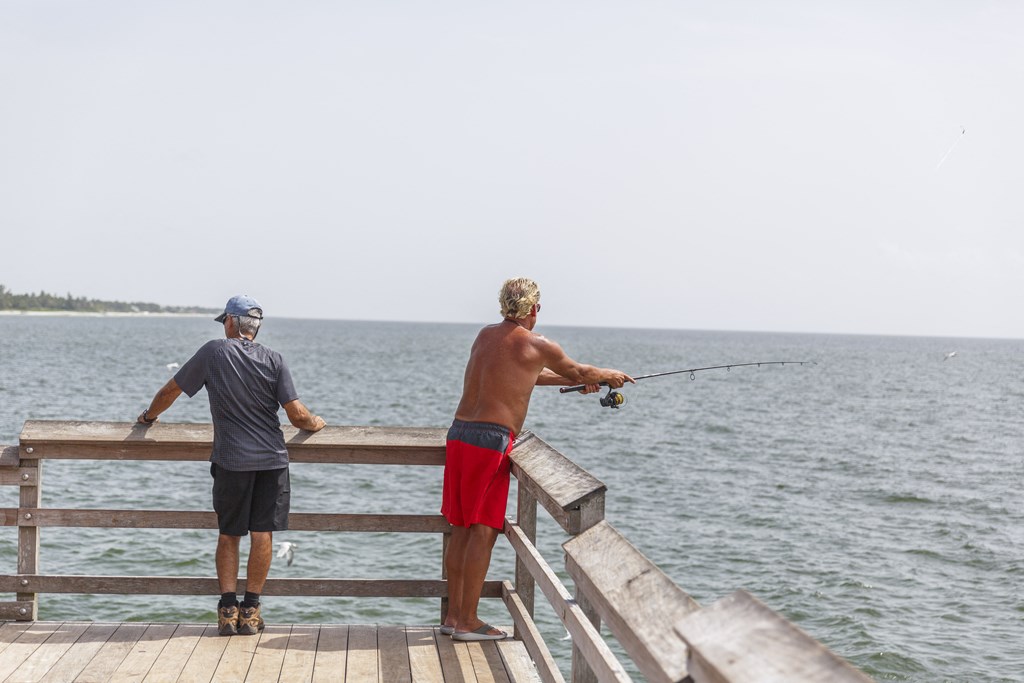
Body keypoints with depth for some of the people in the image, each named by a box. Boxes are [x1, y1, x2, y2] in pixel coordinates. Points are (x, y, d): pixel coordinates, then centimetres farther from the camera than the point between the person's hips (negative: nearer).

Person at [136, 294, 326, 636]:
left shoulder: (214, 352, -1)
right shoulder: (274, 360, 1)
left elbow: (169, 392, 6)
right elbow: (297, 415, -5)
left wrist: (149, 415, 25)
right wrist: (316, 423, 17)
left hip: (232, 460, -1)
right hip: (272, 458, 1)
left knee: (229, 535, 10)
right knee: (263, 534, 6)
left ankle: (228, 609, 5)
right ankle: (250, 610, 9)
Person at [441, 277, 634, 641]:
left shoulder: (485, 334, 18)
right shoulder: (536, 345, -3)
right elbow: (579, 371, 14)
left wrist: (573, 381, 39)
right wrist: (611, 376, 35)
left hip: (458, 433, 8)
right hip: (491, 438, -8)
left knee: (461, 529, 12)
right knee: (483, 531, -3)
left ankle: (454, 615, 18)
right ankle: (467, 622, 0)